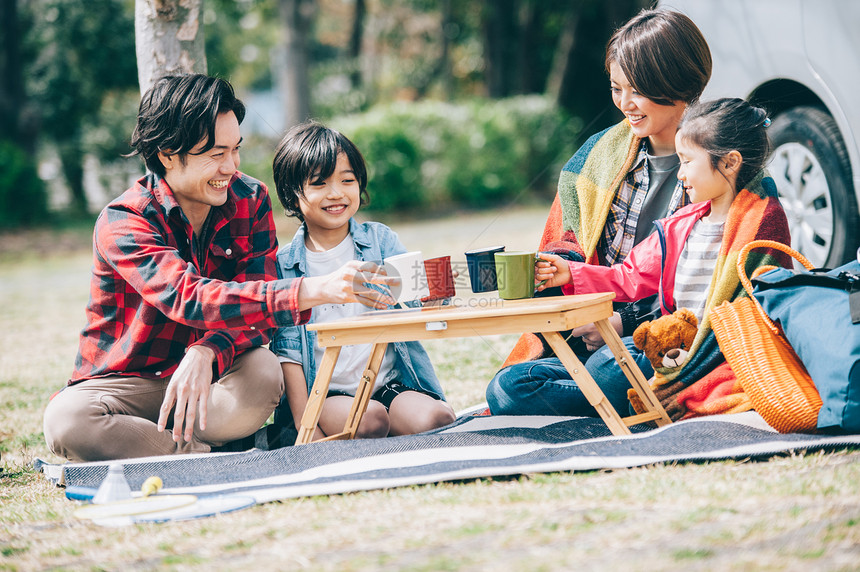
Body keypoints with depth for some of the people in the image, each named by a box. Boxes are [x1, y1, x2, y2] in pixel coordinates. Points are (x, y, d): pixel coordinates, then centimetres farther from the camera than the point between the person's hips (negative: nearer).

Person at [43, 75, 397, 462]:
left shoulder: (251, 200, -3)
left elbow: (256, 312, -12)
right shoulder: (121, 223, -19)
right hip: (127, 383, -3)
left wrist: (206, 354, -37)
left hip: (214, 375, 3)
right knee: (67, 419, -35)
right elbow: (189, 300, -37)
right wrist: (313, 291, -49)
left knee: (263, 375, -32)